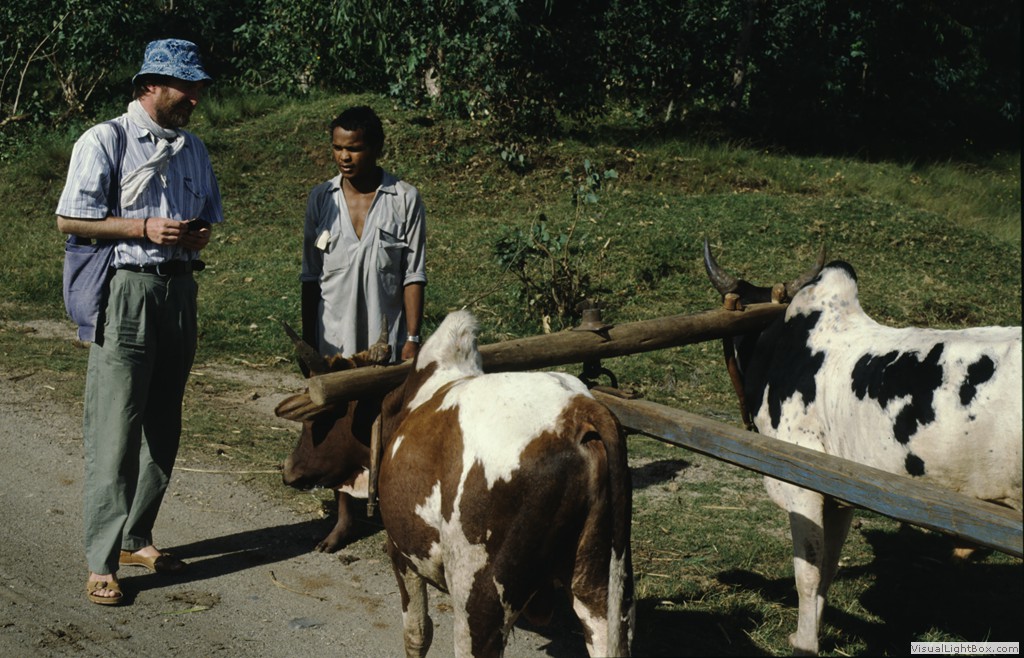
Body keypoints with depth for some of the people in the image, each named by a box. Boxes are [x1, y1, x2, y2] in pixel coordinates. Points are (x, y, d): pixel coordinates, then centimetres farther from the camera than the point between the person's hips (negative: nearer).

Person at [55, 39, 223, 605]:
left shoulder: (193, 148, 14)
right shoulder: (105, 141, -5)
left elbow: (207, 216, 24)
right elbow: (70, 220, -8)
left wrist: (199, 234, 1)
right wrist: (144, 228, -16)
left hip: (179, 291, 7)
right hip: (126, 290, -6)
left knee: (163, 428, 11)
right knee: (115, 432, -8)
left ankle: (136, 539, 24)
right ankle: (101, 564, -4)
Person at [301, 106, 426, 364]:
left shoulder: (405, 199, -3)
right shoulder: (321, 198, 4)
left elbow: (413, 275, -3)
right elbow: (310, 276, 8)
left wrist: (413, 339, -8)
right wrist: (307, 342, 6)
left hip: (387, 342, -2)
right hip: (332, 342, 2)